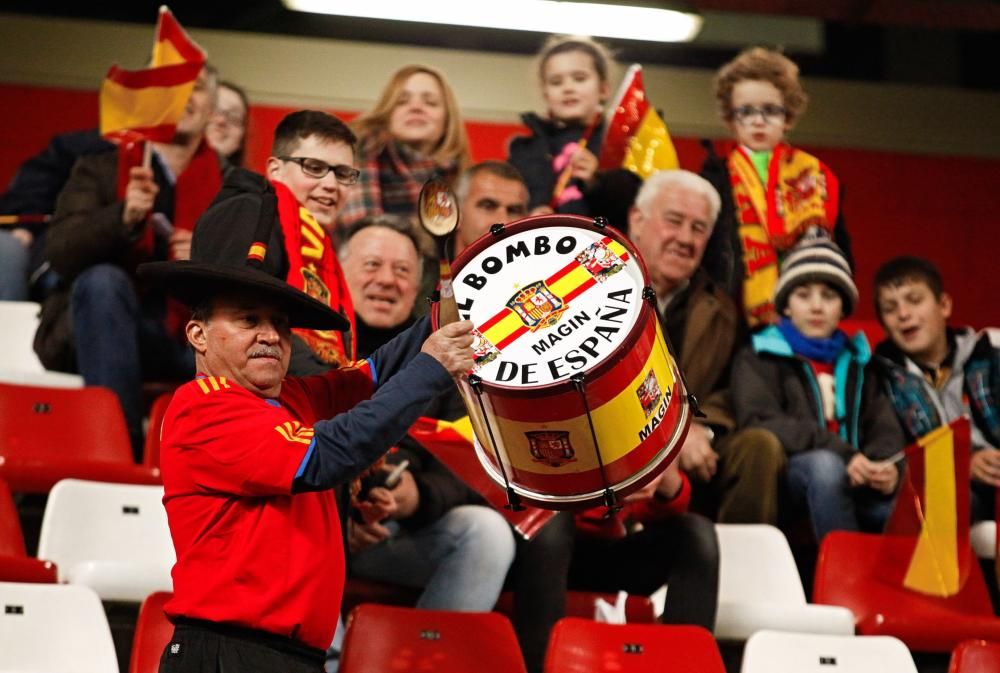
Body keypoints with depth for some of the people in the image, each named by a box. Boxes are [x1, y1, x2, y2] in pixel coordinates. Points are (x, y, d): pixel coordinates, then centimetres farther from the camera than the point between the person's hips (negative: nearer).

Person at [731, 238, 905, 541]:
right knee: (824, 464, -37)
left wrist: (886, 467, -15)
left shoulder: (855, 362, 22)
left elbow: (886, 429, 11)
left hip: (854, 483, 3)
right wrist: (843, 454, -22)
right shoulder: (759, 359, 8)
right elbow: (761, 423, -9)